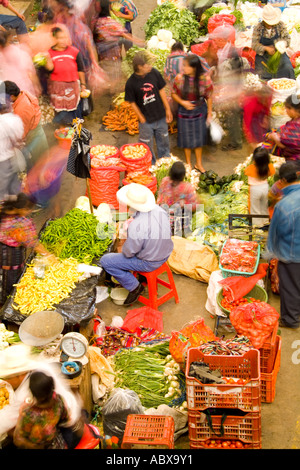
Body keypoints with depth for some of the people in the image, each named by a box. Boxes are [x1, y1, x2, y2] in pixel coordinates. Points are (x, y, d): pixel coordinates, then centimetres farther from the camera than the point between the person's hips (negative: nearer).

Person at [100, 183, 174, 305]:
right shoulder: (159, 210, -13)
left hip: (149, 263, -8)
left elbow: (129, 253, -22)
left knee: (105, 261, 3)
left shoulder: (136, 227, -35)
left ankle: (134, 286, 9)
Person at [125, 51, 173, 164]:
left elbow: (161, 91, 1)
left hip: (160, 117, 3)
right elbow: (132, 103, -8)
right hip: (146, 121, -3)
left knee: (164, 142, 19)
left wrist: (168, 110, 3)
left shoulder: (154, 73, -10)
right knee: (147, 147, 12)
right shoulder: (131, 83, -18)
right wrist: (142, 119, -8)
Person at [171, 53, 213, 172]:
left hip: (199, 111, 0)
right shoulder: (179, 78, -16)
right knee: (186, 138, 13)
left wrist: (209, 114, -2)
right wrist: (182, 102, -20)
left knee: (199, 138, 14)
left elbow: (209, 97, -6)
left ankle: (199, 163, 33)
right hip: (184, 112, 0)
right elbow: (173, 94, -2)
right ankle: (188, 163, 33)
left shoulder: (205, 79, -16)